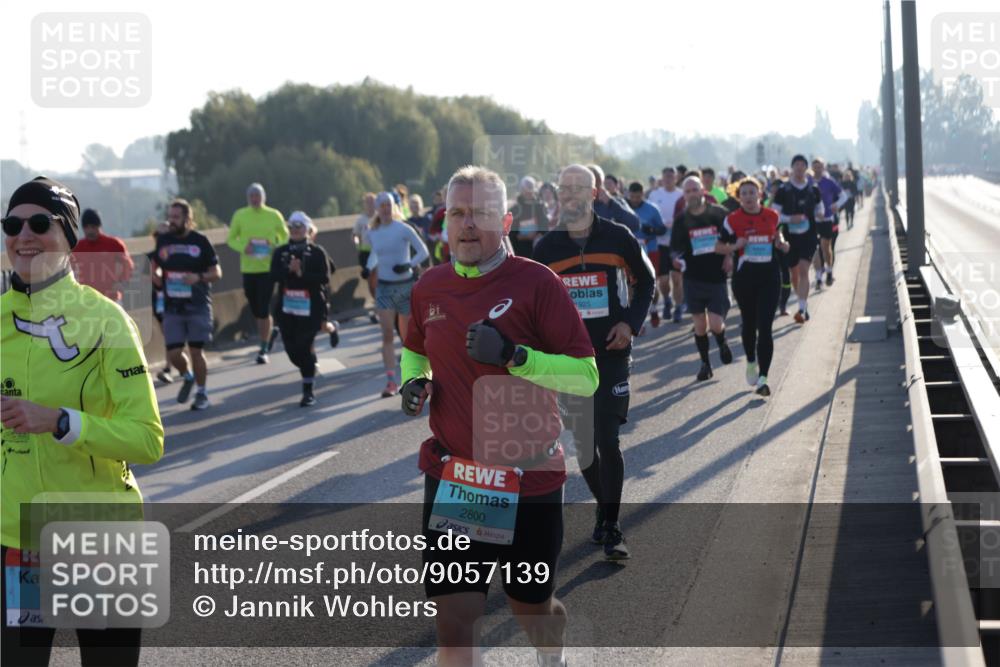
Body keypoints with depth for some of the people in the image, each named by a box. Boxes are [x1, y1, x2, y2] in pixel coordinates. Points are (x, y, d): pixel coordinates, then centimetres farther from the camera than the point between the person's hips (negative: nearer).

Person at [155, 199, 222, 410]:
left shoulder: (200, 241, -4)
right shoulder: (162, 241, 4)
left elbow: (217, 272, -1)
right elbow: (155, 266, 19)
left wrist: (199, 277, -20)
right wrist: (155, 277, -4)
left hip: (198, 306, -2)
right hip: (172, 307, 2)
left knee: (196, 351, 0)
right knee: (173, 353, -2)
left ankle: (201, 392, 18)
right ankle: (187, 377, 28)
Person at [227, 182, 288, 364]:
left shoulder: (274, 215, -1)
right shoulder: (240, 216, 2)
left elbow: (285, 237, 10)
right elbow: (231, 239, 8)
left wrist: (277, 249, -10)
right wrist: (243, 247, -13)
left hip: (268, 268, -2)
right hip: (248, 268, 2)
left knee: (263, 310, -8)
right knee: (255, 309, 11)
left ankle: (264, 350, 1)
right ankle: (270, 330, 41)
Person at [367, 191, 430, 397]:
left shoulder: (403, 229, -9)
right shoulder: (372, 233, 4)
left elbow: (423, 251, -8)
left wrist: (409, 265, -23)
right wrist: (369, 267, 6)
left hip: (405, 285, -2)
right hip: (384, 287, 2)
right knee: (387, 333, -9)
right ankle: (391, 382, -11)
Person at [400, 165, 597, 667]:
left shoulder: (535, 282, -11)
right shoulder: (430, 288, 3)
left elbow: (586, 377, -14)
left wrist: (515, 355, -26)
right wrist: (414, 382, 2)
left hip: (529, 477, -3)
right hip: (450, 475, 3)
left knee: (533, 607, 17)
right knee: (453, 621, -5)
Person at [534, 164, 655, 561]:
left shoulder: (619, 238, -3)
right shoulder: (547, 248, 2)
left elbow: (645, 281, 10)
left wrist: (631, 323, -4)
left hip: (612, 354, -3)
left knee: (607, 440, -9)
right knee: (582, 443, 7)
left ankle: (611, 528, -5)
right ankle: (604, 510, 26)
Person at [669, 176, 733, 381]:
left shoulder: (719, 213, -1)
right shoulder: (681, 221, 2)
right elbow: (675, 248, 2)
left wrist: (730, 256, -6)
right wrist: (676, 259, -19)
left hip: (717, 277, -2)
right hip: (693, 278, 2)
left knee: (716, 324, -9)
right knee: (700, 325, 5)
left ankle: (722, 344, 24)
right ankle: (705, 364, 20)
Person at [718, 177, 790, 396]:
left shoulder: (771, 216, 2)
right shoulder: (733, 220, -3)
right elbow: (718, 246, 1)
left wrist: (781, 243, 1)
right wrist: (735, 246, -18)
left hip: (769, 277, 0)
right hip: (744, 277, 0)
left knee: (765, 327, -9)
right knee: (748, 323, 15)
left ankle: (762, 378, -11)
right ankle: (751, 362, 43)